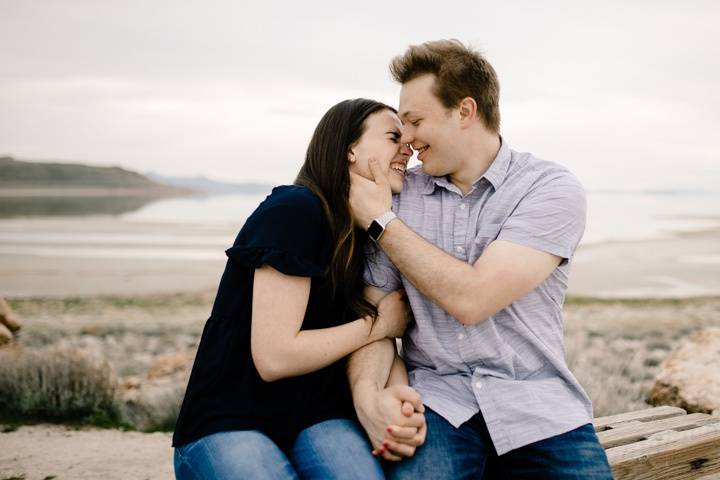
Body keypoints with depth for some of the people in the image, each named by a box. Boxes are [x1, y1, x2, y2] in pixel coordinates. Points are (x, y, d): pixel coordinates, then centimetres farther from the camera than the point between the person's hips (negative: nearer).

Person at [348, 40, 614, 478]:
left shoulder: (552, 188, -5)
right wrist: (367, 395, -14)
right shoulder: (400, 193, 7)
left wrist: (382, 220, -8)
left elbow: (471, 299, -16)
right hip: (437, 397, 1)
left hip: (538, 403, 0)